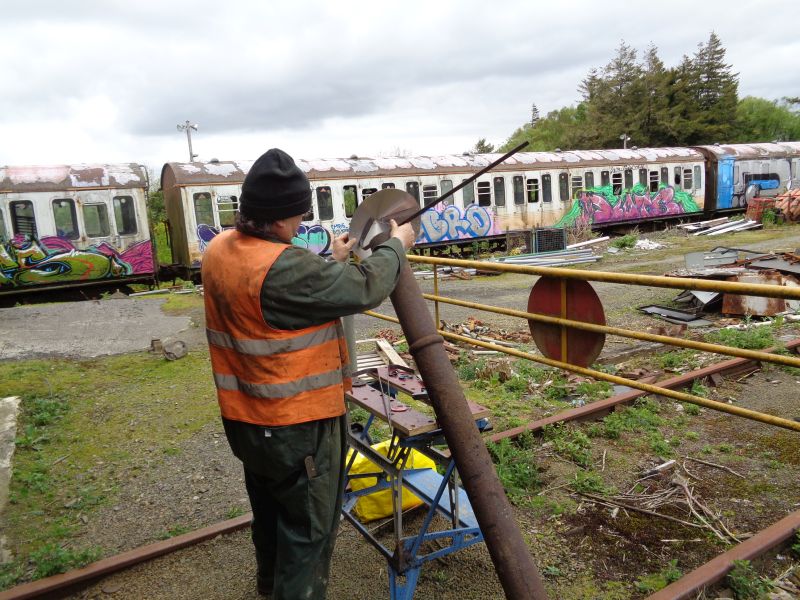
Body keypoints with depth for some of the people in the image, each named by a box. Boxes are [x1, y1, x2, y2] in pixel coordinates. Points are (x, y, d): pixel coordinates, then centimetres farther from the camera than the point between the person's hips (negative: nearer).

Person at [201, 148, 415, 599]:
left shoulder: (220, 249, -2)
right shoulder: (282, 267, -30)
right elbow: (364, 290, -23)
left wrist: (331, 261, 8)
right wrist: (396, 246, -7)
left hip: (245, 418, 10)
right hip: (297, 424, -10)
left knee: (270, 504, 31)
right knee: (308, 526, 10)